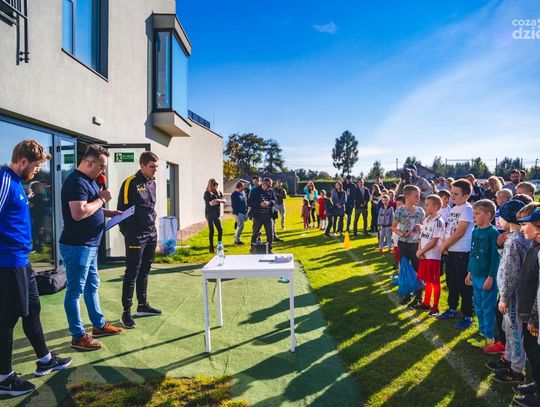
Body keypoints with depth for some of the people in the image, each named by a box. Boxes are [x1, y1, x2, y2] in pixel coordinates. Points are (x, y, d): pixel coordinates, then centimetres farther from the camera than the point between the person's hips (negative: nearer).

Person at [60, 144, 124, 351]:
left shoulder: (88, 180, 13)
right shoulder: (76, 182, -19)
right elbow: (79, 213, -29)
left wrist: (110, 212, 9)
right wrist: (101, 199, -18)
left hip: (89, 245, 11)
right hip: (77, 246, -11)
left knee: (92, 286, 18)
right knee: (75, 291, 1)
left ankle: (99, 325, 31)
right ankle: (78, 336, 11)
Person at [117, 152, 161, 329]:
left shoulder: (152, 183, 11)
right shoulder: (130, 183, -12)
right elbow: (122, 210, -11)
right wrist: (126, 232, -9)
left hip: (151, 234, 7)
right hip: (136, 236, -7)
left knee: (144, 271, 15)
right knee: (132, 273, -3)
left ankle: (143, 305, 26)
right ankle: (126, 313, 5)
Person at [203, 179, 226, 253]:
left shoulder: (218, 192, 9)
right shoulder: (207, 193, -8)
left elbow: (224, 201, 3)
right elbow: (211, 203, -17)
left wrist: (218, 200, -15)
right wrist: (219, 200, -4)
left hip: (217, 214, 6)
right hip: (210, 214, -6)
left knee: (220, 230, 5)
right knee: (211, 230, -5)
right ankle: (211, 247, 2)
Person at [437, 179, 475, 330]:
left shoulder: (467, 209, -14)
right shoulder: (454, 209, 12)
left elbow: (459, 232, -19)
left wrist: (444, 245, -10)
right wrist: (443, 243, 0)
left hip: (462, 252, -8)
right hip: (450, 251, 9)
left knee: (463, 285, 0)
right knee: (451, 282, 18)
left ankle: (467, 316, 11)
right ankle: (452, 309, 33)